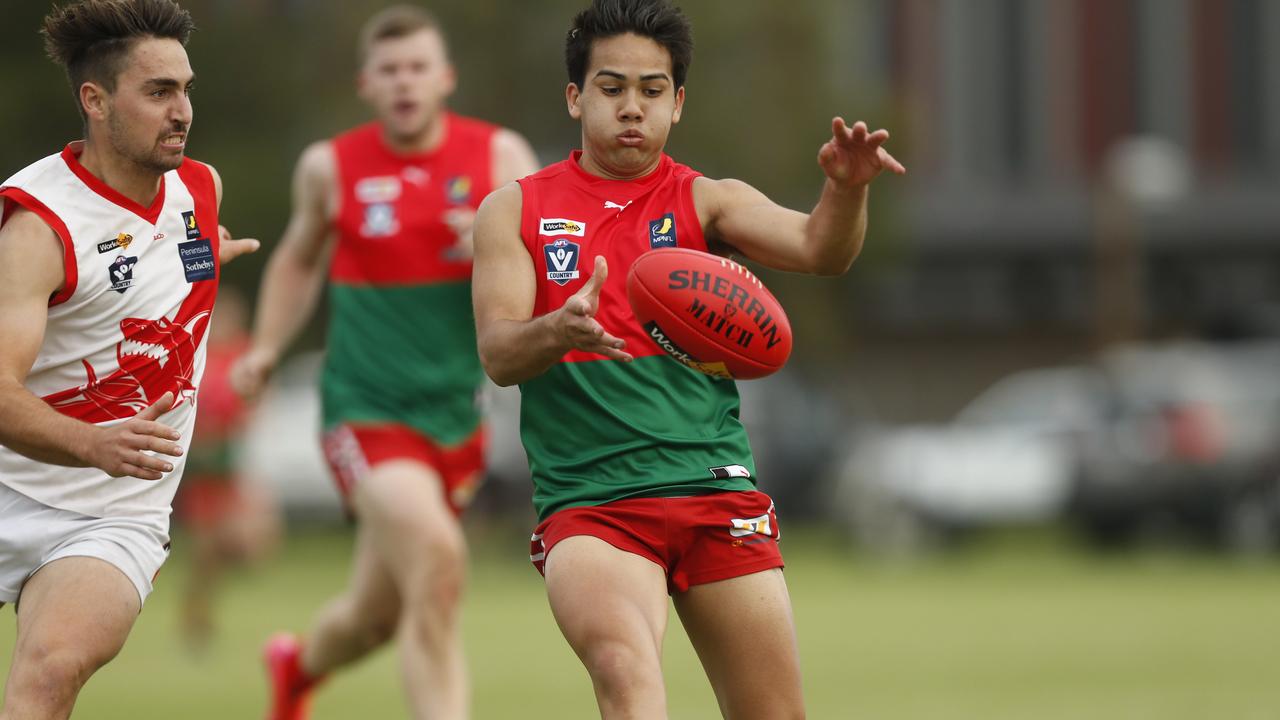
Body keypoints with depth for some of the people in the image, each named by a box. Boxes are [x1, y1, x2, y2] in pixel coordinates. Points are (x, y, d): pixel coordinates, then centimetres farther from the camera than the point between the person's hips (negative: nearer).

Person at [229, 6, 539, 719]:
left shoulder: (500, 154, -2)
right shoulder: (329, 167, -1)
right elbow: (299, 259, 17)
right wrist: (266, 349, 5)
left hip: (458, 414, 3)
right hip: (367, 411, -3)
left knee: (379, 613, 16)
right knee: (436, 559, -28)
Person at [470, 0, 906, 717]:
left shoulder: (709, 201, 10)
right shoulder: (515, 211, 9)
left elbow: (818, 250, -8)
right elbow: (499, 354, -3)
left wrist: (846, 188, -30)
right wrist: (563, 329, -26)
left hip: (716, 492, 2)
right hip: (586, 504, -2)